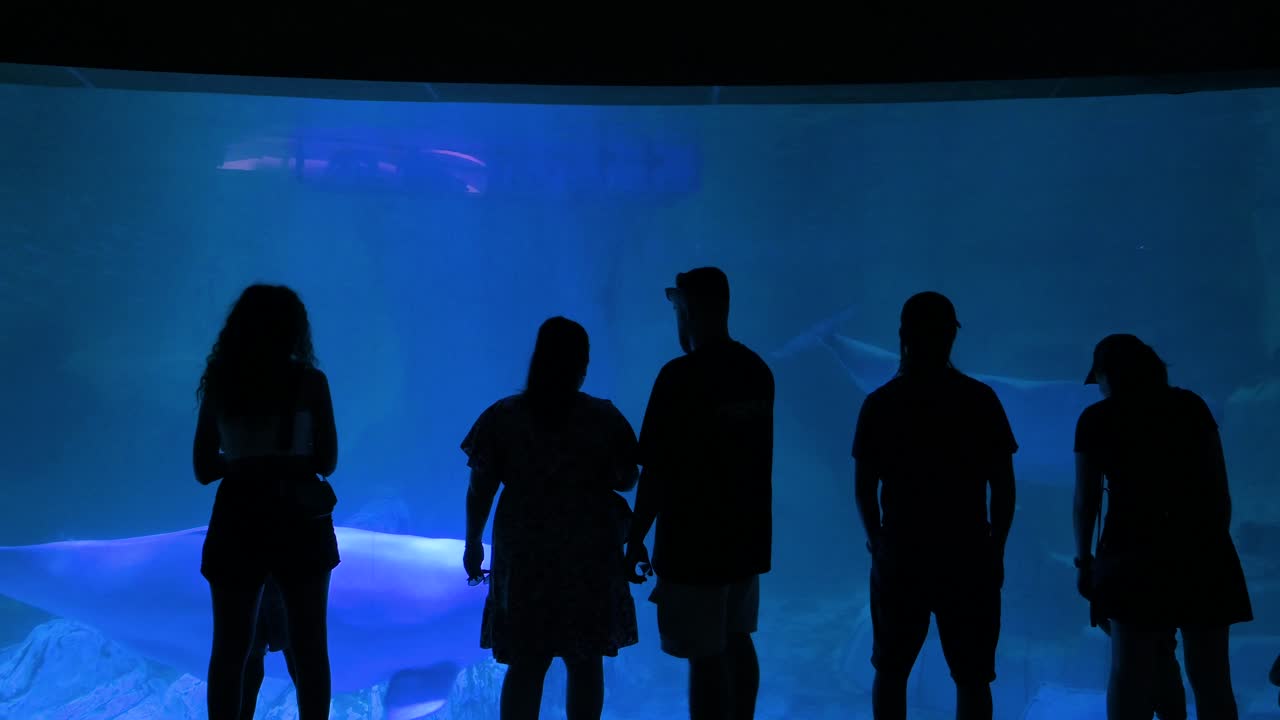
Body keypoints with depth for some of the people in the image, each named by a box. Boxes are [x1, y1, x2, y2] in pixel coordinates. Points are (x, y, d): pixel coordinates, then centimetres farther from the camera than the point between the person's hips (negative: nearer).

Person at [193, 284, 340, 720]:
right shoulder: (309, 381, -3)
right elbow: (325, 461, -2)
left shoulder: (219, 381, 4)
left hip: (239, 520, 2)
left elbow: (204, 467, 5)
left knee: (230, 650, 9)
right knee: (309, 648, 9)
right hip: (299, 522, -2)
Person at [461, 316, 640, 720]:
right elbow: (625, 480, 1)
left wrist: (473, 544, 9)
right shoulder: (605, 417, -6)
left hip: (523, 557, 0)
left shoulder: (502, 417, -5)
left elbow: (480, 490, -3)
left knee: (524, 666, 6)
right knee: (585, 664, 11)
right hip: (590, 557, 0)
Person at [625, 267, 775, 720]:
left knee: (706, 657, 0)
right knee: (738, 642, 19)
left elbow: (656, 472, -16)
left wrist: (636, 540, -9)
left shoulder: (681, 376, -17)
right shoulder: (758, 371, 4)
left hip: (694, 545, -7)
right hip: (749, 539, 7)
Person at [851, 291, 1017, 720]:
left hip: (899, 558, 1)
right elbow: (1004, 487, -3)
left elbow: (863, 491, 0)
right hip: (968, 558, 0)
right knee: (972, 678, 7)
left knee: (890, 672, 15)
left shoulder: (880, 403, -2)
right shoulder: (980, 400, -3)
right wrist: (995, 549, 10)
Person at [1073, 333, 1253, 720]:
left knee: (1130, 673, 2)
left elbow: (1085, 500, 3)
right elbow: (1220, 486, 11)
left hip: (1137, 552, -2)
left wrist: (1084, 560, 12)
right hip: (1204, 549, 3)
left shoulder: (1096, 419, 5)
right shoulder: (1192, 405, 12)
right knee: (1211, 677, 5)